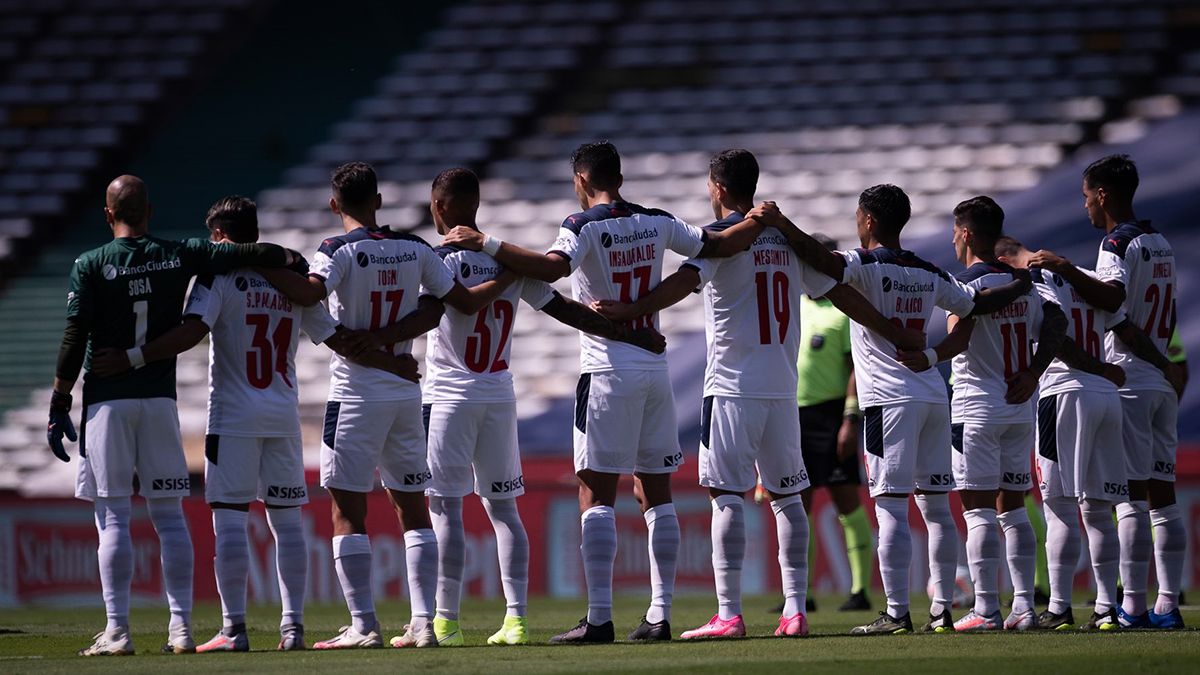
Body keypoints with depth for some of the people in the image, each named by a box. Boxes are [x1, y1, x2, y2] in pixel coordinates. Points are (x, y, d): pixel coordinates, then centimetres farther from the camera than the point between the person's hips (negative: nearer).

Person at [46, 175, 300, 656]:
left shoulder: (91, 266, -4)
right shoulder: (179, 256, 3)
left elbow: (74, 342, -7)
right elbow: (250, 253, -1)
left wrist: (59, 408, -4)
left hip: (107, 400, -3)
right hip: (159, 399, 3)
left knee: (112, 518, -1)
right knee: (169, 516, 7)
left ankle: (117, 629, -5)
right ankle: (181, 627, 4)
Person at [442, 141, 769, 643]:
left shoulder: (584, 226, -9)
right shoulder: (657, 223, 9)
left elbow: (553, 266, -28)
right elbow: (719, 246, 17)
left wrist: (485, 244, -26)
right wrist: (760, 221, 35)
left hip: (607, 371, -6)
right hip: (655, 369, 6)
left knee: (596, 494, -5)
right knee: (655, 493, 9)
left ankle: (599, 617, -12)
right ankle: (660, 615, 6)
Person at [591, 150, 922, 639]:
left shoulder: (722, 235, -6)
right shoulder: (788, 239, 13)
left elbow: (685, 282, -23)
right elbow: (841, 292, 17)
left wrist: (626, 312, -32)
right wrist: (898, 337, 26)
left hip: (733, 387, -6)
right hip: (782, 386, 6)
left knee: (727, 494, -7)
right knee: (786, 495, 11)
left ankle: (729, 614, -12)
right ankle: (795, 611, 8)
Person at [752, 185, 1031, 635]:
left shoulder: (867, 265, -6)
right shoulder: (929, 274, 13)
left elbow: (823, 261, -25)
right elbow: (976, 304, 24)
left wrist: (780, 224, -21)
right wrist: (1024, 284, 40)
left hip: (890, 400, -7)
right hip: (933, 396, 7)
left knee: (891, 508, -8)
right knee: (936, 506, 10)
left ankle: (897, 612, -13)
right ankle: (941, 609, 11)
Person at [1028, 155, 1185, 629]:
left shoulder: (1119, 243, -10)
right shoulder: (1160, 244, 17)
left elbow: (1113, 297, -30)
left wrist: (1065, 269, -28)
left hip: (1127, 381, -8)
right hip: (1162, 380, 8)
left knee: (1131, 494, -9)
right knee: (1162, 494, 7)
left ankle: (1133, 606, -10)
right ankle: (1168, 604, 5)